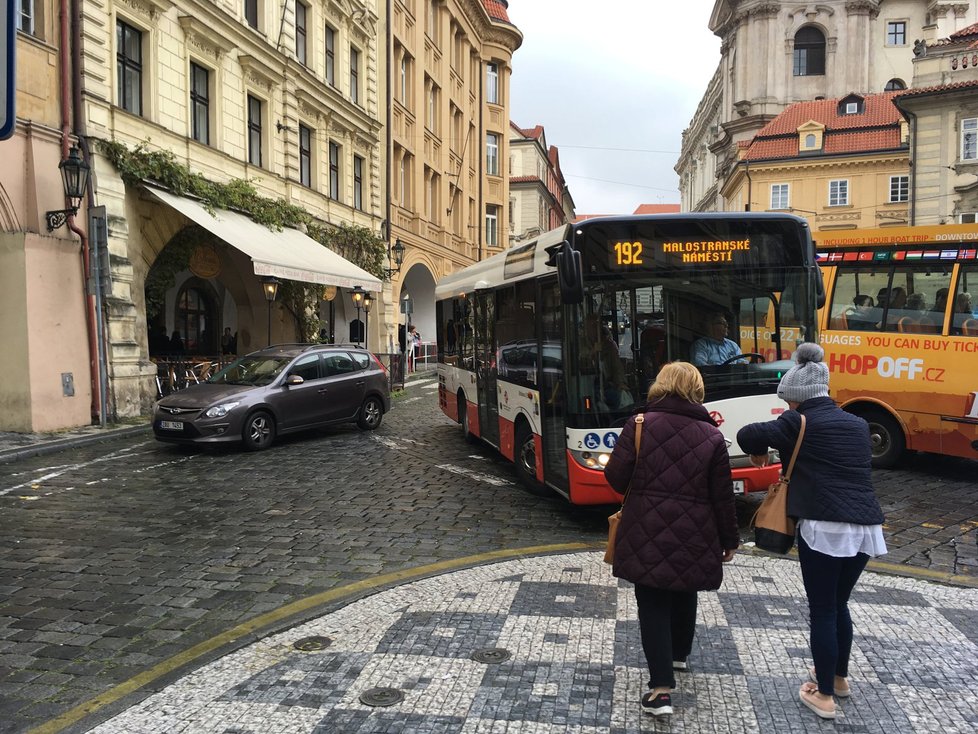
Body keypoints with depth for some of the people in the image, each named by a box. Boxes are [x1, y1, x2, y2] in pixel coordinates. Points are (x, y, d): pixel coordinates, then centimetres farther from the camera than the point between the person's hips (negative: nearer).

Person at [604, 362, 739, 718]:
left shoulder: (640, 424, -7)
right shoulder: (712, 436, -3)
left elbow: (615, 477, -9)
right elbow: (722, 496, -1)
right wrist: (729, 541, 11)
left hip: (646, 534, -2)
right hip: (692, 536, 2)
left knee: (652, 604, 7)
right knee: (684, 594, 25)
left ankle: (661, 687, -1)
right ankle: (679, 654, 47)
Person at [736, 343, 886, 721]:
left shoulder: (799, 422, -3)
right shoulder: (858, 424, 15)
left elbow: (747, 434, -8)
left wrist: (759, 453, 14)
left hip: (824, 527, -6)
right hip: (865, 526, 7)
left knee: (822, 611, 5)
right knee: (839, 605, 23)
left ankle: (824, 696, 14)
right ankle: (839, 677, 38)